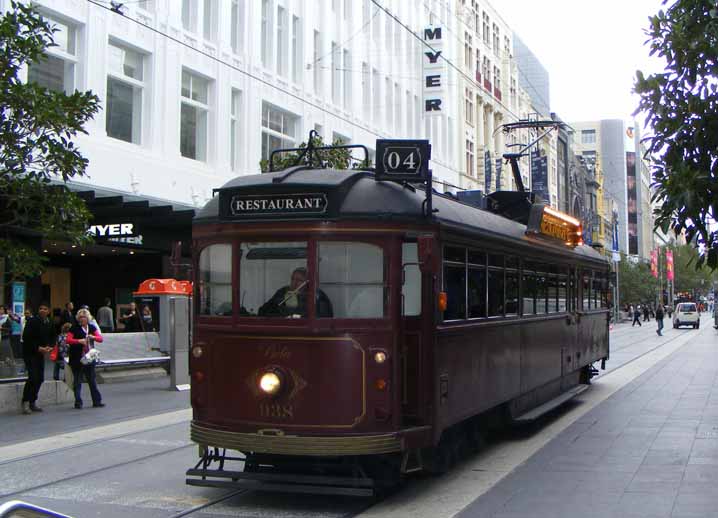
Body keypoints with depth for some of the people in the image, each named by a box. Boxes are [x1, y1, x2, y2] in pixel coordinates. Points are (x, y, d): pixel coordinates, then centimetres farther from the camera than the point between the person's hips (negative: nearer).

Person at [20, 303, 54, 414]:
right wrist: (38, 348, -18)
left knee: (40, 378, 6)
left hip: (41, 353, 6)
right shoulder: (32, 321, -11)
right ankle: (25, 402, -6)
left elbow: (52, 337, 13)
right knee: (33, 377, -15)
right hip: (29, 352, -6)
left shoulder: (50, 323, 5)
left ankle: (33, 402, 17)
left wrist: (49, 347, -7)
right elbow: (26, 337, -15)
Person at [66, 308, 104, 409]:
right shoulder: (74, 328, -5)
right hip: (77, 359, -4)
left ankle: (97, 401, 16)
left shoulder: (92, 328, 8)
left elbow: (100, 338, 4)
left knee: (92, 380, 10)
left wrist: (93, 337, -17)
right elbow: (68, 340, -16)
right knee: (77, 381, 2)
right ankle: (78, 402, 7)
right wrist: (79, 341, -31)